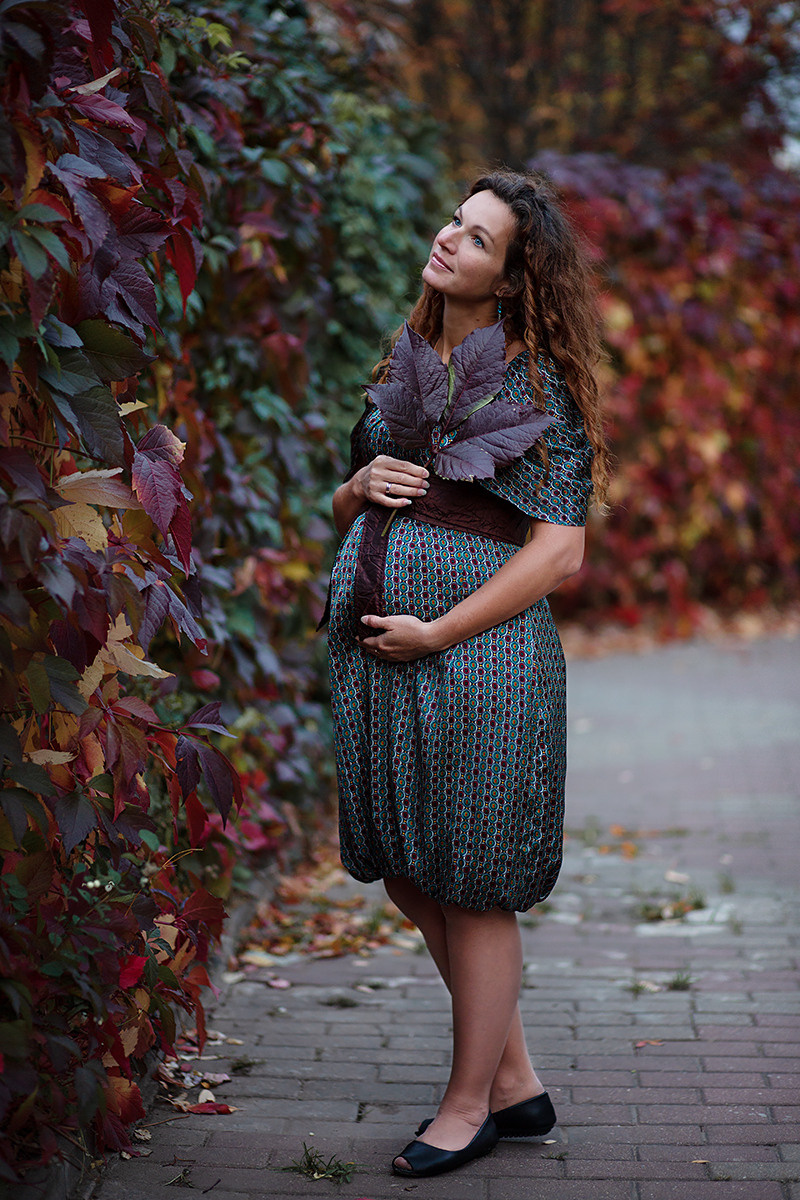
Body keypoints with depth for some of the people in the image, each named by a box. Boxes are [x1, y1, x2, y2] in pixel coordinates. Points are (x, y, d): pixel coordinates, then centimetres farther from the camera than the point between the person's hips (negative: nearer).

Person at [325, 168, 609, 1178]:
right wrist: (360, 486, -2)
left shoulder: (536, 384, -7)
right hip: (375, 651, 8)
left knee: (471, 886, 2)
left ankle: (469, 1104, 20)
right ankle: (516, 1083, 28)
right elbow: (342, 510, 22)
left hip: (476, 650, -8)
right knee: (408, 875, 13)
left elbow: (559, 553, -12)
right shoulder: (405, 365, 14)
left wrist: (437, 632, -16)